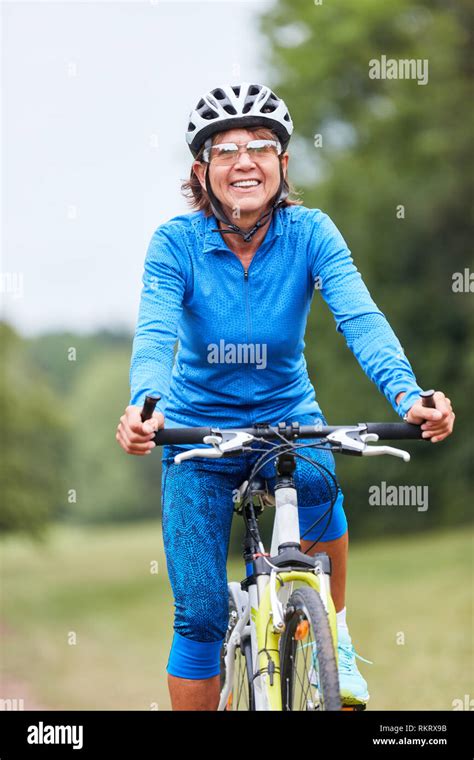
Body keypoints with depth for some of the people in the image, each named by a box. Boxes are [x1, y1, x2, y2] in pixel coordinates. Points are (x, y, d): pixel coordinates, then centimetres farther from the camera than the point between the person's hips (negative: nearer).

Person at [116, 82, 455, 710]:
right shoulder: (176, 241, -15)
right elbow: (154, 335, -29)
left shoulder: (308, 232, -13)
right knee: (200, 616, -4)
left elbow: (360, 317, -26)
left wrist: (409, 395, -45)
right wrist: (143, 405, -51)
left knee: (316, 479, -34)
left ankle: (333, 634, -12)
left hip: (287, 414, 0)